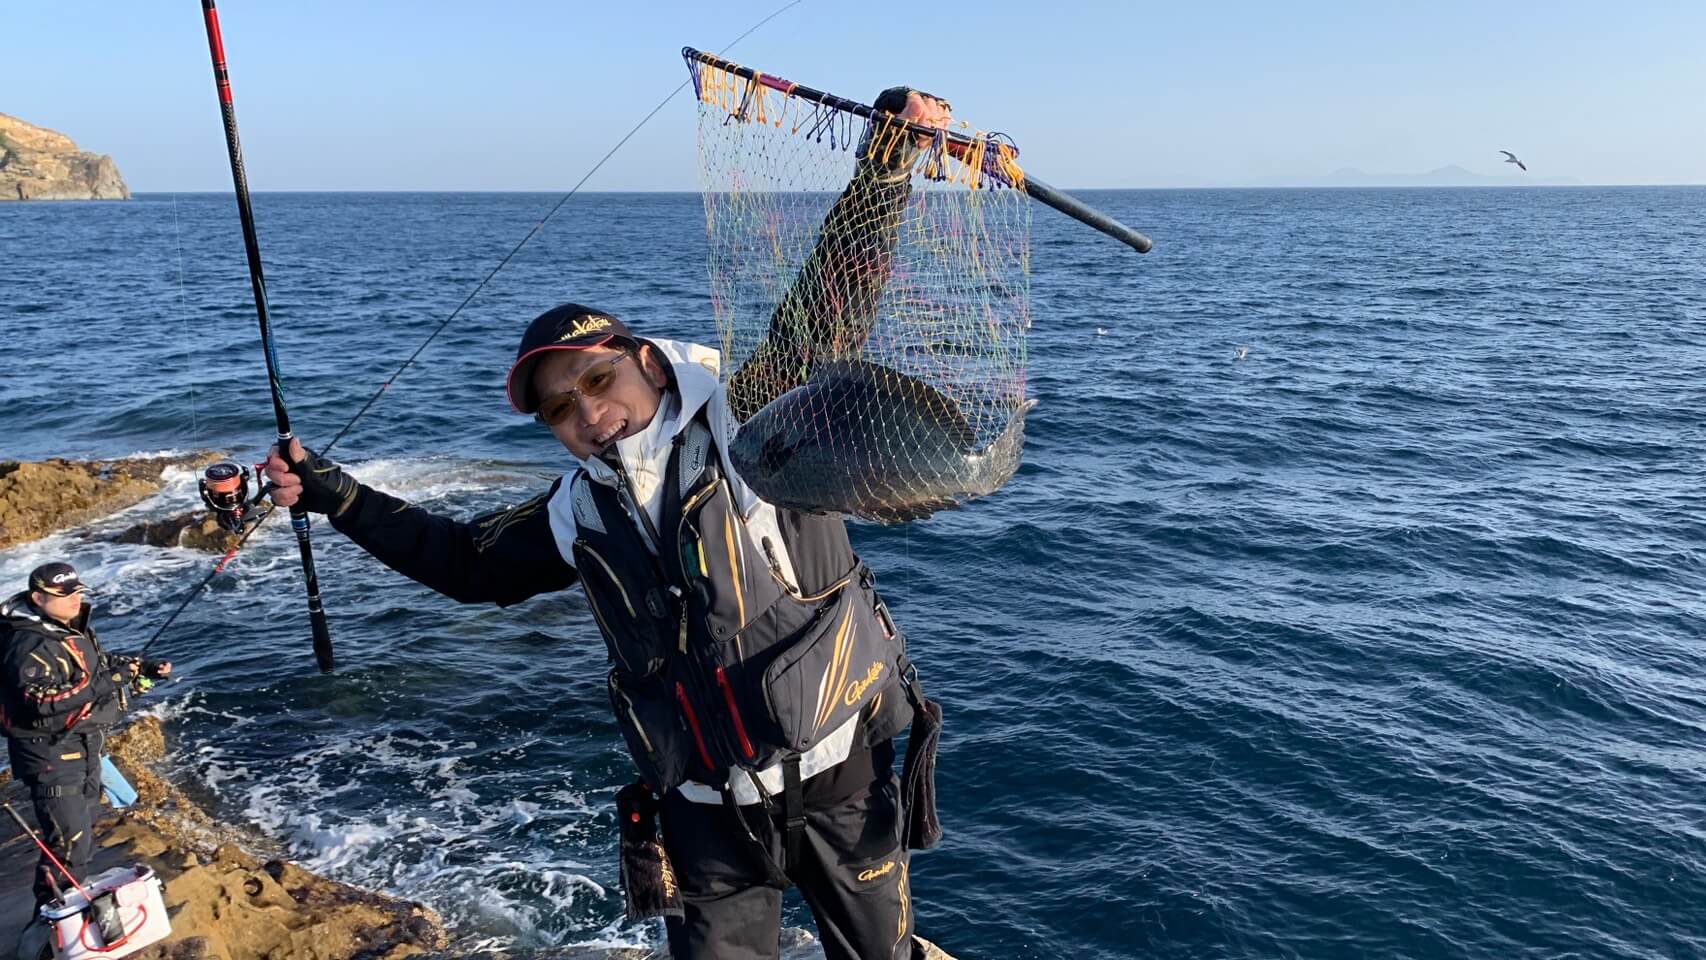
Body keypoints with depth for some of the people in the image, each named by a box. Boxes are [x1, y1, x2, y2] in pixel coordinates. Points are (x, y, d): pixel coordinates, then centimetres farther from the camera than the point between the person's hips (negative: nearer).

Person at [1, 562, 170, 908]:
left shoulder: (71, 627, 5)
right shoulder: (30, 645, -24)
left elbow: (100, 663, 21)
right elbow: (42, 702, -34)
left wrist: (141, 668, 8)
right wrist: (100, 685, -35)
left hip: (83, 748, 10)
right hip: (52, 756, -10)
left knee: (84, 830, 23)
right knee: (69, 842, -7)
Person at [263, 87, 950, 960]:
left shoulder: (751, 420, -11)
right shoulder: (578, 518, 1)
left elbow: (831, 300, -16)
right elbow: (464, 559, 16)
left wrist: (887, 153, -25)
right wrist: (331, 494, 13)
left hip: (842, 777, -3)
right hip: (708, 815, 3)